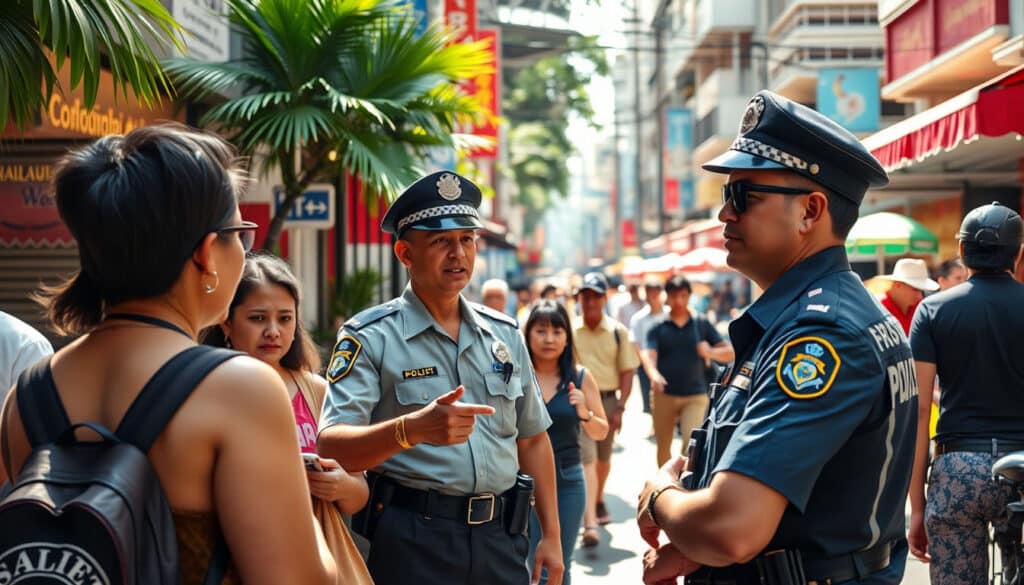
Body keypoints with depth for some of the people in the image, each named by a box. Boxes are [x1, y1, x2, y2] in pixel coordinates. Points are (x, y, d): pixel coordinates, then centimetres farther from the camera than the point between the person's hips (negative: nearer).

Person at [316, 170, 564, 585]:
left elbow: (532, 441, 16)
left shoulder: (504, 334, 10)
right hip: (411, 541, -5)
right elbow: (330, 446, -19)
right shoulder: (370, 337, -7)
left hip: (500, 537, 5)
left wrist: (551, 535, 12)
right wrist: (412, 429, -36)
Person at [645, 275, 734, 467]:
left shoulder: (702, 324, 5)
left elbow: (730, 353, 5)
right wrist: (654, 374, -35)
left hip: (695, 395, -1)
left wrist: (711, 352, -17)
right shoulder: (658, 327, 2)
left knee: (692, 442, -16)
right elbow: (649, 355, -13)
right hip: (664, 394, 1)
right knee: (663, 446, 11)